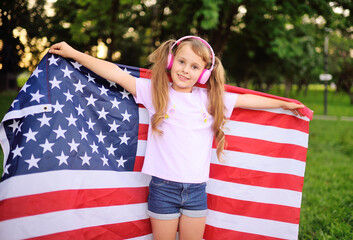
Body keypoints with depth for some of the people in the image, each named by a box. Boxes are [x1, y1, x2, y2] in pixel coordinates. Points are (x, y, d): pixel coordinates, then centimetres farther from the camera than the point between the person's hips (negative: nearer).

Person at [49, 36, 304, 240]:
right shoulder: (154, 92, 0)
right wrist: (73, 53, -2)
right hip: (163, 186, -2)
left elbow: (246, 100, 16)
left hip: (197, 188, 3)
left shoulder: (211, 99, 7)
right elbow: (115, 73, -2)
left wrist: (284, 104, 24)